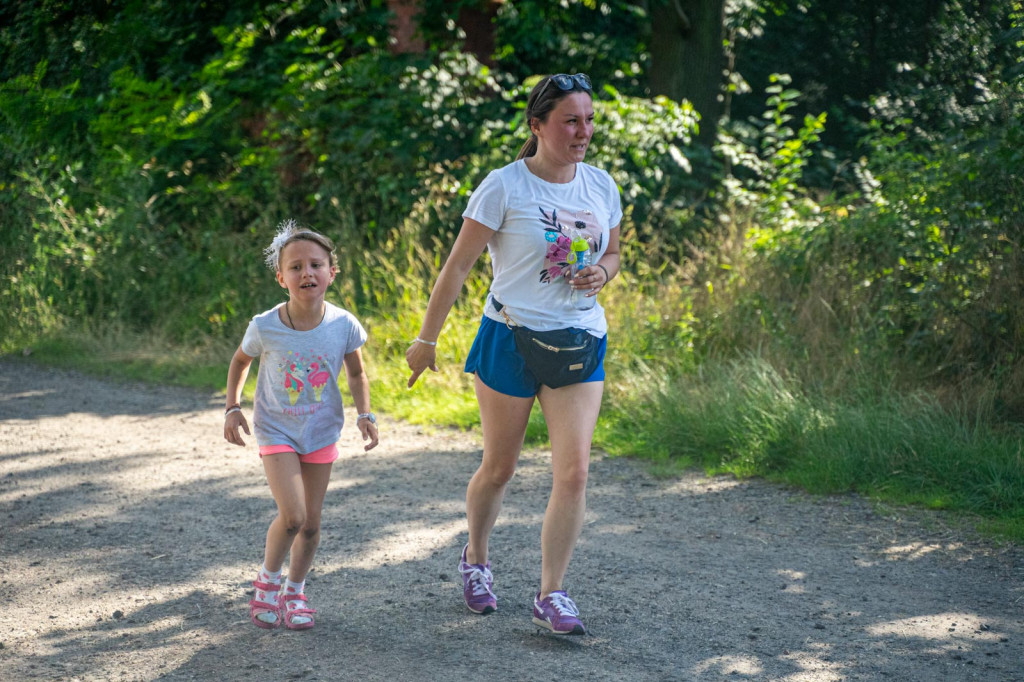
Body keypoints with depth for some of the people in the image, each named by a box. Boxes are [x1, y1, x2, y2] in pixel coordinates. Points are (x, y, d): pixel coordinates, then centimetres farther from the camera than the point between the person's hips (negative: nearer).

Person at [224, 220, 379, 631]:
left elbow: (356, 374, 3)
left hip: (322, 432, 2)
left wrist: (365, 414, -10)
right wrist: (232, 408, -6)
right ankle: (268, 579, 9)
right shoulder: (265, 327, -19)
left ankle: (294, 591, 29)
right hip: (276, 431, -2)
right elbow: (240, 362, 3)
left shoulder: (344, 326, -15)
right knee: (291, 515, -17)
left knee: (311, 523, 6)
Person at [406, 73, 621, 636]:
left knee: (574, 471, -8)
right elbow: (458, 266, -7)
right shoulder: (505, 187, -10)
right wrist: (427, 339, -6)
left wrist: (600, 274, -5)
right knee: (499, 467, 10)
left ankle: (551, 595, 1)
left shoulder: (601, 186, 4)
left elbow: (611, 254, 20)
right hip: (510, 337, -3)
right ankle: (475, 558, 38)